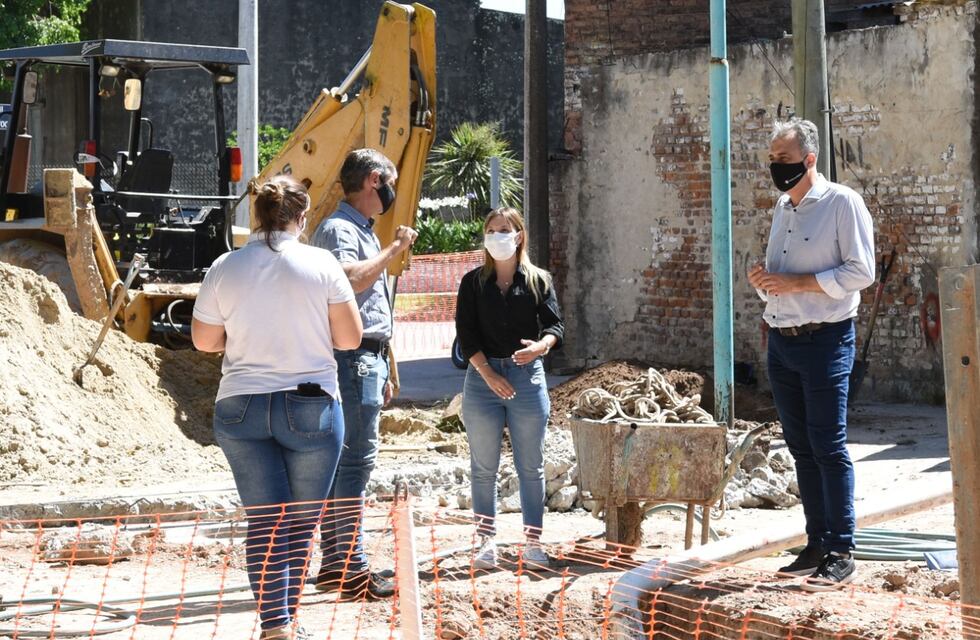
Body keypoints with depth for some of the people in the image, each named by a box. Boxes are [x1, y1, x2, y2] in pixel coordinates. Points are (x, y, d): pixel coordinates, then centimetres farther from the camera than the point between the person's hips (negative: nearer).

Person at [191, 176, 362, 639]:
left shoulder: (225, 268, 0)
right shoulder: (321, 265, -6)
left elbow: (204, 339, 8)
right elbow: (350, 337, -3)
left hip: (240, 408, 2)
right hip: (310, 407, -2)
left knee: (264, 523, 4)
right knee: (301, 523, 11)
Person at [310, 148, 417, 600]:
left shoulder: (363, 231, 22)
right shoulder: (339, 229, -9)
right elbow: (350, 278, -30)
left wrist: (382, 372, 26)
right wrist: (395, 250, -17)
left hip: (366, 359, 10)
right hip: (352, 359, -10)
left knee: (344, 461, 11)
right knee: (356, 459, -12)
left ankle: (333, 566, 15)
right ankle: (351, 572, -12)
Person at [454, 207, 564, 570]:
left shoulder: (538, 281, 7)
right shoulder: (474, 283, 6)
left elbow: (556, 325, -1)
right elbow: (466, 334, 0)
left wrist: (541, 345, -24)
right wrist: (488, 373, -12)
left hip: (527, 376, 0)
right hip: (483, 375, 0)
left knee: (531, 467, 2)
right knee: (484, 468, 2)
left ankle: (533, 543, 7)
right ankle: (486, 544, 7)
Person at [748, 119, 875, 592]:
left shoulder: (843, 203, -7)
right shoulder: (783, 209, 17)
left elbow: (861, 271, -14)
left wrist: (799, 282, -19)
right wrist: (763, 281, 2)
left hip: (824, 340, -8)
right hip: (781, 341, 8)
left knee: (828, 448, -7)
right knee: (801, 448, 10)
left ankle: (840, 554, -4)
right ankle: (817, 545, 16)